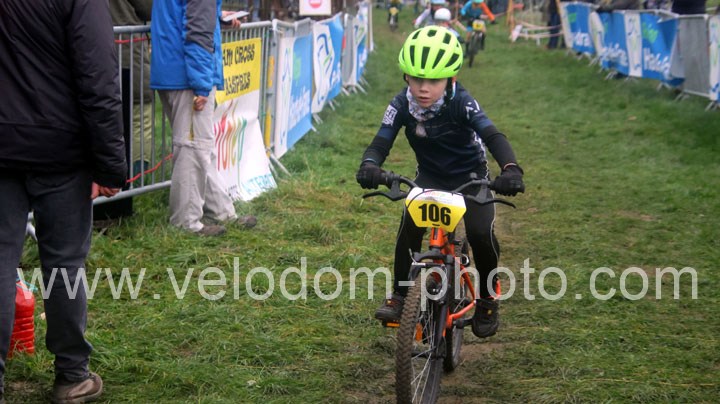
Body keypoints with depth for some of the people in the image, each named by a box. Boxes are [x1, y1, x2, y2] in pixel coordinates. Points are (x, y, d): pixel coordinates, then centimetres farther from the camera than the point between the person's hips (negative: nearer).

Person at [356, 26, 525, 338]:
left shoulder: (461, 103, -26)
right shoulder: (402, 105, -19)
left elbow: (493, 136, -35)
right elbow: (381, 142, -23)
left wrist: (510, 169, -55)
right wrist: (369, 166, -47)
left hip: (470, 175, -2)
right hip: (429, 176, 2)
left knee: (481, 233, -21)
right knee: (410, 224, -25)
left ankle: (487, 297, 6)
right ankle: (400, 295, -9)